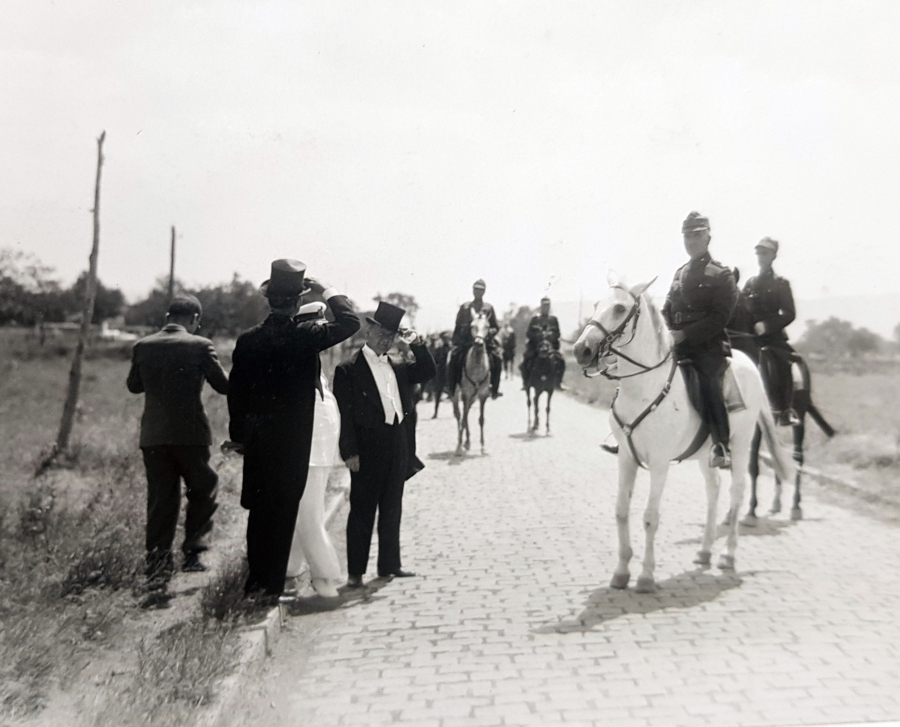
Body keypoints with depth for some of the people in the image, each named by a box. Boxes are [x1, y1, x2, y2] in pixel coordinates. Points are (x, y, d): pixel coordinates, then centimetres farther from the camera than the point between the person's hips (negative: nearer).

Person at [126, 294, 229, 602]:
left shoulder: (142, 346, 3)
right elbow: (223, 385, -4)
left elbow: (133, 385, 15)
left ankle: (158, 570, 10)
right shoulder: (200, 346, -9)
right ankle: (192, 551, 12)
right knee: (202, 491, 17)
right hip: (190, 434, -4)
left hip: (153, 436, 4)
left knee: (160, 502, 8)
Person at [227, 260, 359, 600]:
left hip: (256, 437, 4)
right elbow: (350, 322, -5)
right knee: (283, 510, 5)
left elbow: (236, 392, 5)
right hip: (294, 438, -4)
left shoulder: (247, 339, -2)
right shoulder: (306, 336, -14)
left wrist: (238, 435, 16)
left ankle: (256, 580, 26)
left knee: (259, 509, 16)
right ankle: (270, 585, 10)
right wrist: (326, 291, 2)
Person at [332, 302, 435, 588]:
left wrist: (419, 347, 1)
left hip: (398, 448, 7)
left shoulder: (396, 367, 13)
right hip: (368, 451, -6)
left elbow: (427, 372, 18)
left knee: (392, 510, 14)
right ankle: (355, 572, 10)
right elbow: (344, 414, -10)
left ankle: (389, 565, 25)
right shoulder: (348, 370, -6)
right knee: (362, 512, 1)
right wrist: (349, 452, -16)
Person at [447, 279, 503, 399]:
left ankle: (494, 388, -7)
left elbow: (495, 327, 13)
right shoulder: (464, 307, 13)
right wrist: (455, 341, 1)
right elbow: (457, 327, 13)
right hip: (466, 340, 0)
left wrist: (490, 333, -8)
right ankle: (451, 387, -9)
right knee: (454, 357, -21)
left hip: (486, 341, 0)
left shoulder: (489, 308, 12)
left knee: (497, 358, -20)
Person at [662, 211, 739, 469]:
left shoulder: (721, 275, 0)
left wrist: (685, 334, -18)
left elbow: (719, 317, -10)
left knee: (707, 379, -28)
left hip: (708, 344, -6)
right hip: (677, 343, 6)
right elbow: (668, 309, 23)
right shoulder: (680, 273, 20)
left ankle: (721, 444, -23)